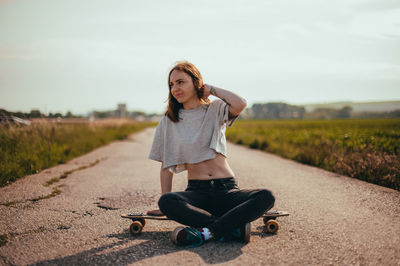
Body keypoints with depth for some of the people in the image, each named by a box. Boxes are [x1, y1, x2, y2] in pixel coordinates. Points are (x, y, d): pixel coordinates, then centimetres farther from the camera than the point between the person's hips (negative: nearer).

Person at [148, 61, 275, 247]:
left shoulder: (215, 109, 7)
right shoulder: (169, 121, 10)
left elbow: (240, 104, -17)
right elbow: (166, 167, 11)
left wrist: (211, 89, -2)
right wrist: (166, 206, 4)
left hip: (226, 189, 0)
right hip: (197, 191, 0)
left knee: (266, 197, -29)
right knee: (166, 202, -33)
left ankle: (204, 232, -33)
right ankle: (234, 227, -30)